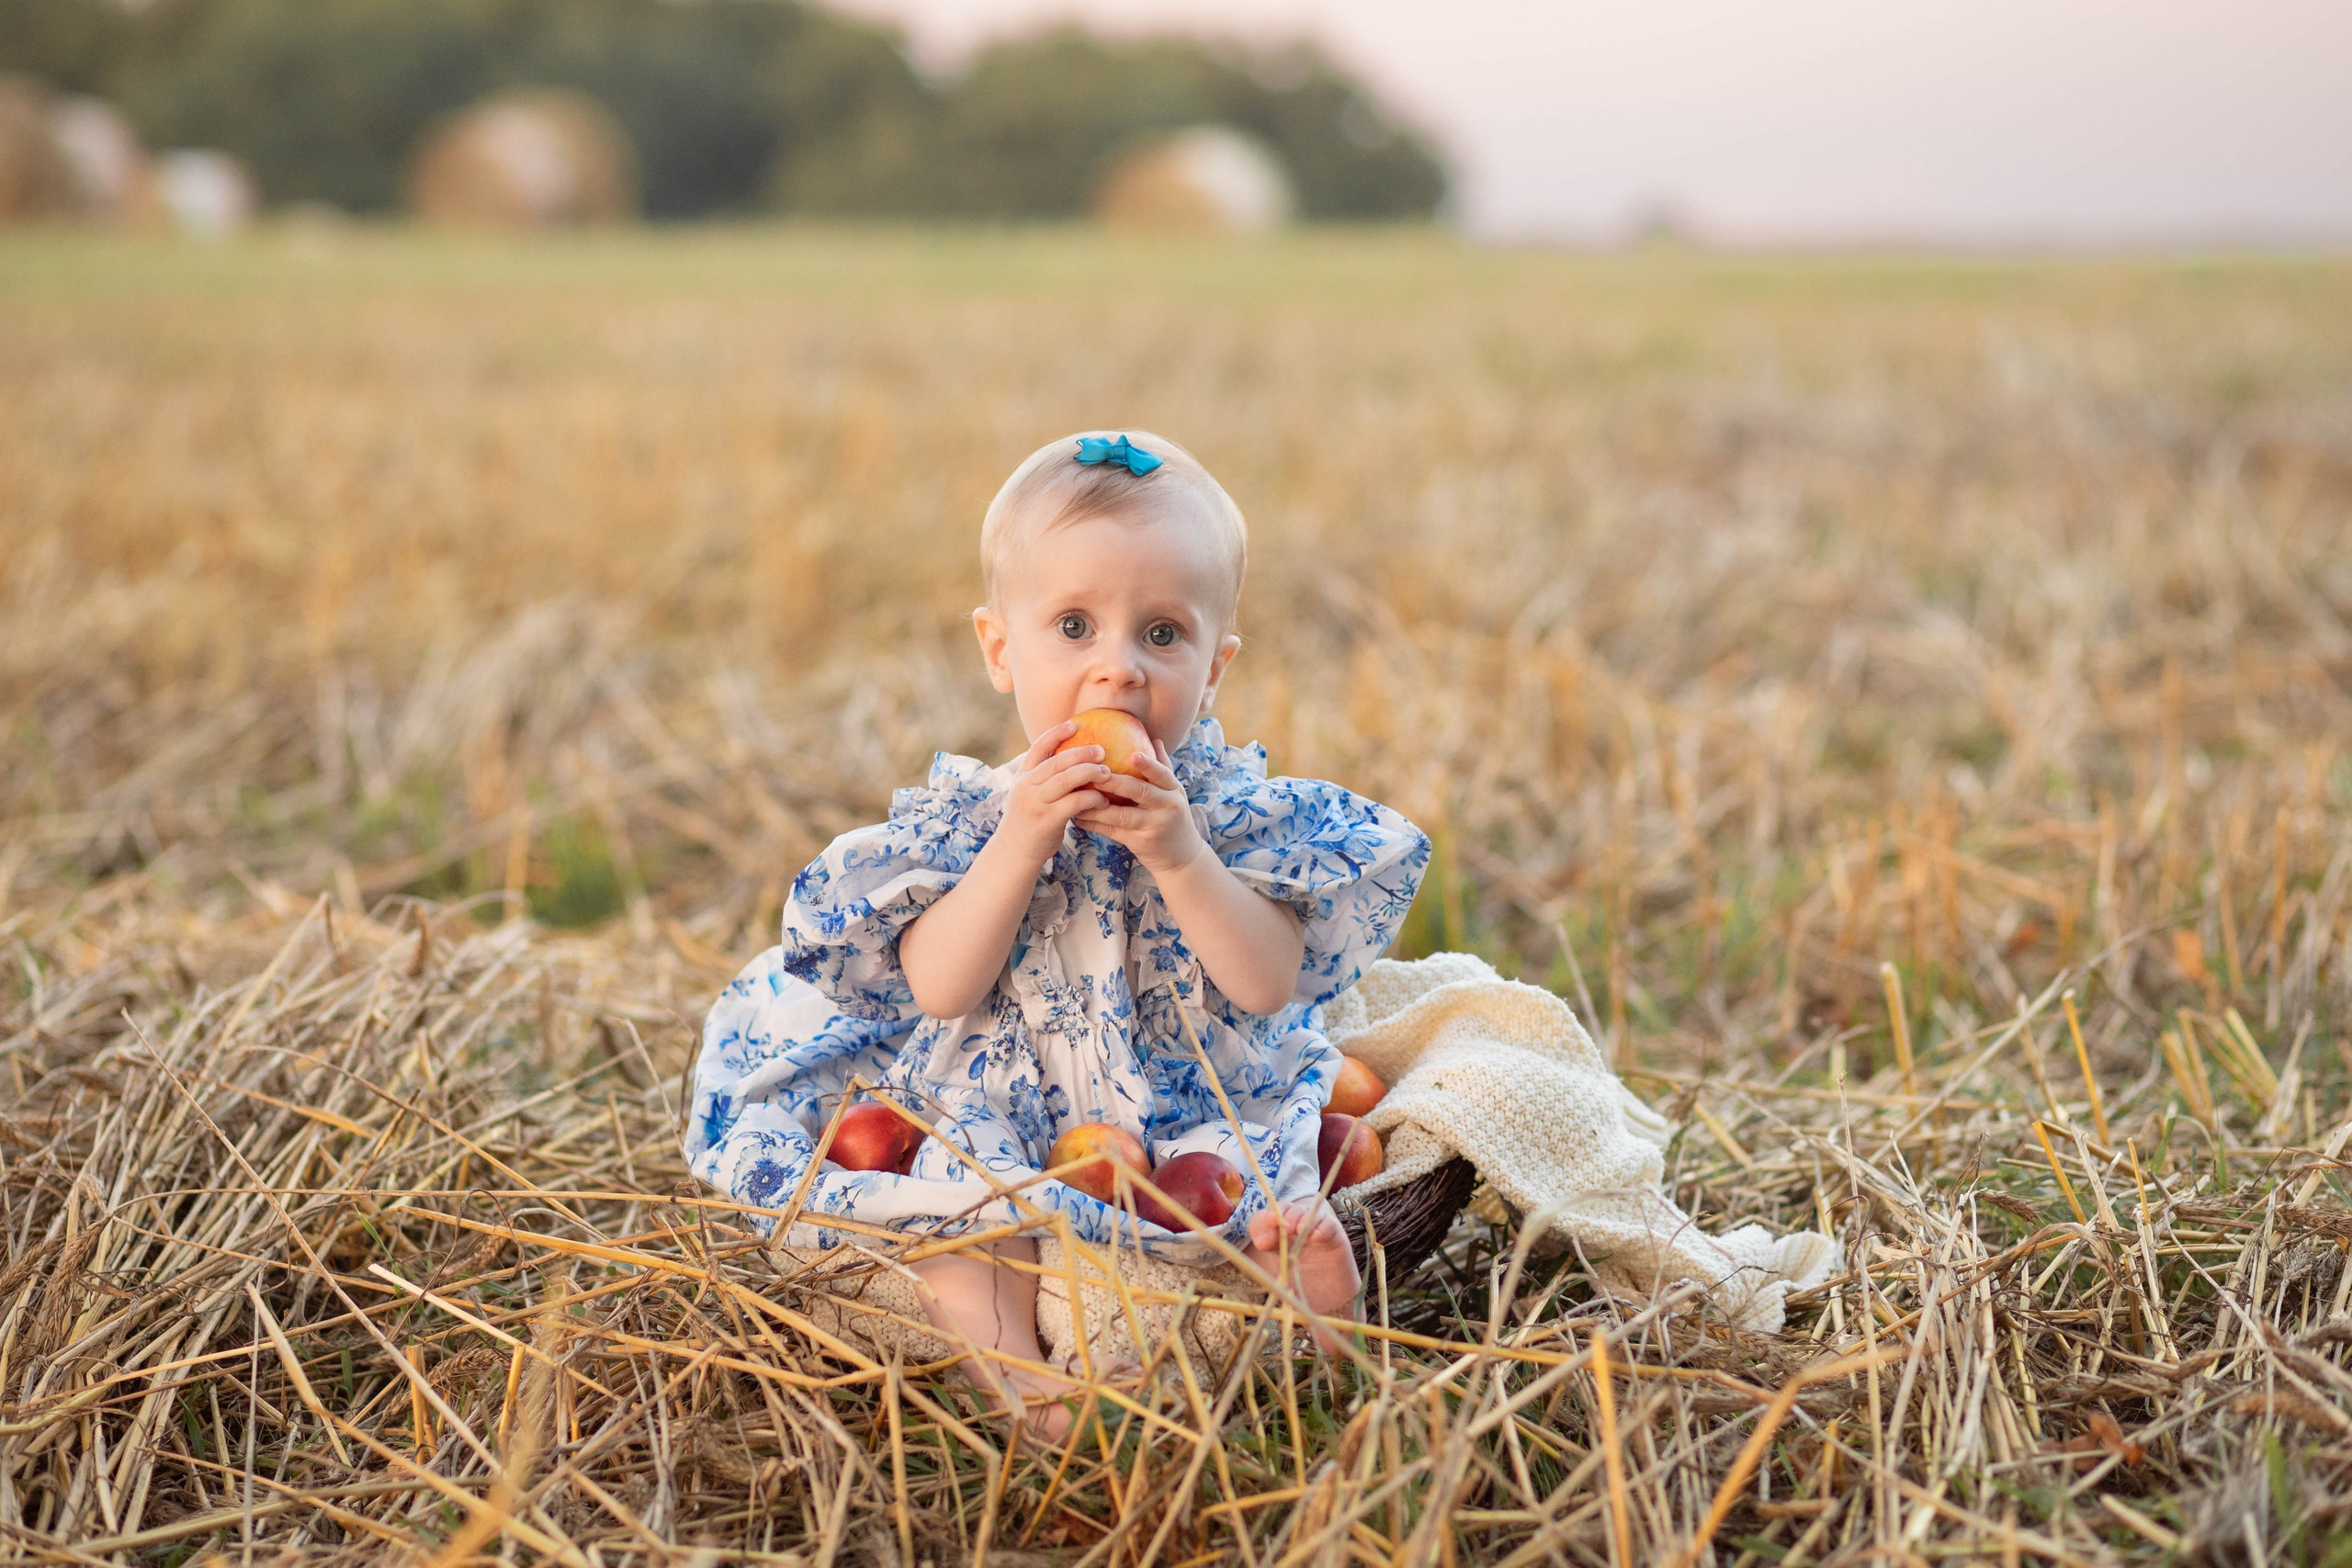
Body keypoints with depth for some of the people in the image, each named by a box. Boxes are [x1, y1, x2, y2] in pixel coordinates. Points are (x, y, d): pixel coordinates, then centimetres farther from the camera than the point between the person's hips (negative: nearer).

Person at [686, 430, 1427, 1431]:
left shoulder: (1238, 812, -5)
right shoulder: (973, 813, -3)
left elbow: (1269, 985, -13)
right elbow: (940, 991, -13)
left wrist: (1180, 856, -25)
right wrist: (1021, 844, -24)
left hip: (1209, 1120, 0)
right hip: (1008, 1145, 0)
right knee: (963, 1261, -25)